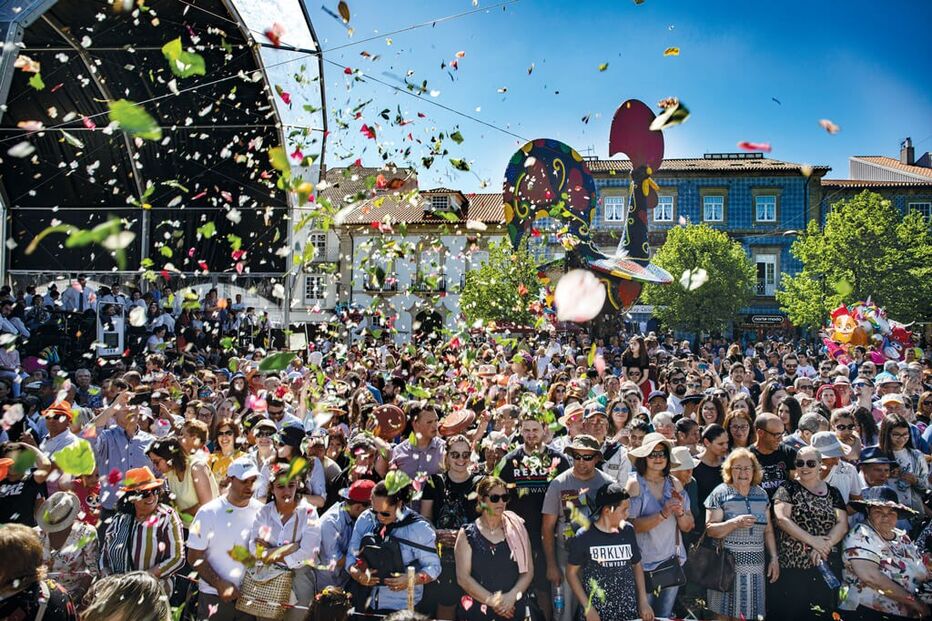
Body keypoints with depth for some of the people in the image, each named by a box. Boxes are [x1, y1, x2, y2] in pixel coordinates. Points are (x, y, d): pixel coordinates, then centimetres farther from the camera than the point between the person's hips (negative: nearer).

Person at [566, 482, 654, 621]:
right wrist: (588, 608, -7)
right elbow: (572, 573, -3)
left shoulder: (628, 531, 1)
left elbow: (637, 566, 11)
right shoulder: (584, 537, -10)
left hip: (628, 608, 3)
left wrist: (643, 601, 6)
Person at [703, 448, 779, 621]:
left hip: (756, 565, 4)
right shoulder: (720, 493, -3)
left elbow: (768, 531, 16)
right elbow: (710, 530, -8)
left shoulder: (761, 494, 11)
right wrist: (735, 523, -21)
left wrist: (774, 558, 8)